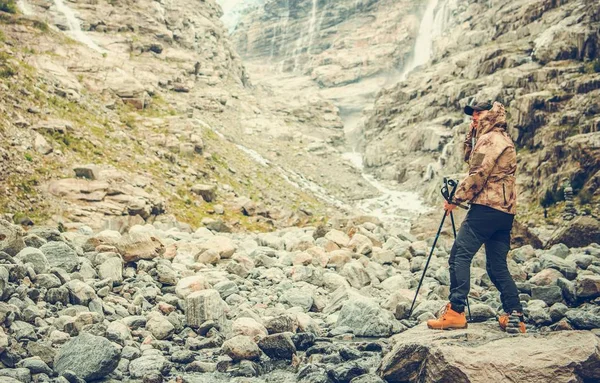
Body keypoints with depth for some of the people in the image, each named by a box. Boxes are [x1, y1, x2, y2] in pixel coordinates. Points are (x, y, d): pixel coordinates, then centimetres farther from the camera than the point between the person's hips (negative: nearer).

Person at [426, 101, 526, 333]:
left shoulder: (491, 139, -6)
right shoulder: (503, 140, 25)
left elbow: (478, 175, -14)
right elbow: (469, 155, 33)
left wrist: (456, 199, -8)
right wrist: (473, 132, 21)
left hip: (486, 207, -10)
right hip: (505, 211, 10)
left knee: (460, 255, -12)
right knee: (497, 266, 10)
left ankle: (456, 312, -18)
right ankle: (514, 316, 4)